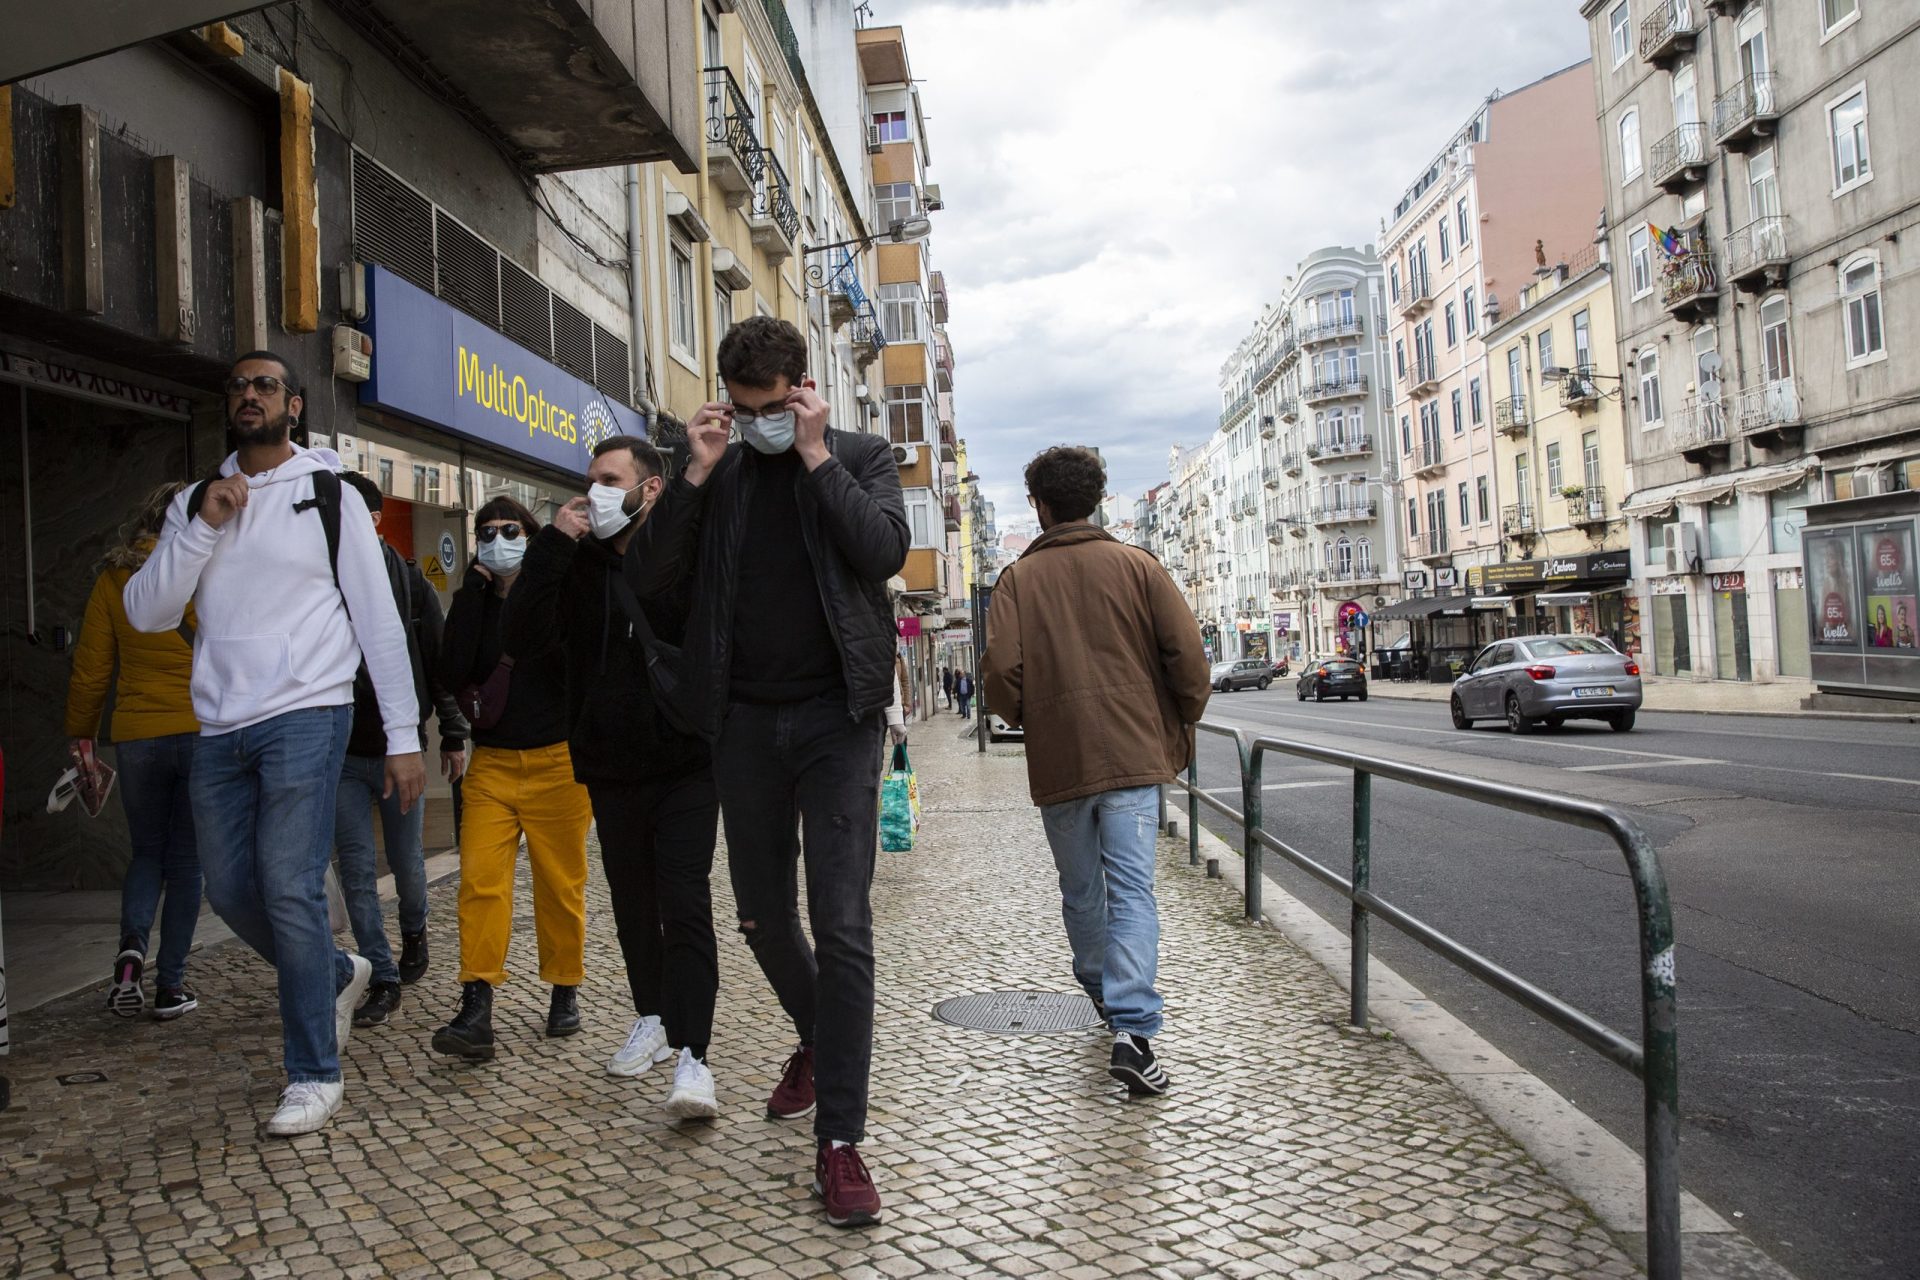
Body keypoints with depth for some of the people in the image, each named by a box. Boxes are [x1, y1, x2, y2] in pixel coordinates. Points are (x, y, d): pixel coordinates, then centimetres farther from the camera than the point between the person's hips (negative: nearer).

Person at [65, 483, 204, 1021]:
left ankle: (131, 948, -6)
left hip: (137, 735, 2)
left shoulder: (115, 576, 3)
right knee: (186, 858, 8)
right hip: (203, 730, -2)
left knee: (147, 853, 18)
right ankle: (171, 985, 8)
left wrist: (81, 734, 16)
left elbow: (91, 664, 6)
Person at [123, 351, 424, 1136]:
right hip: (218, 731, 5)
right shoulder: (196, 503, 14)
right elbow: (145, 614, 3)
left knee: (290, 891, -9)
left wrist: (403, 734, -7)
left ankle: (314, 1074, 2)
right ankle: (336, 975, 37)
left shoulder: (329, 496, 2)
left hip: (305, 718, -5)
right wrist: (203, 526, -9)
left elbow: (379, 619, -1)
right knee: (231, 891, 10)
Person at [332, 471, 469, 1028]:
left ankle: (414, 930, 43)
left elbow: (440, 661, 2)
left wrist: (453, 734, 1)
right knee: (356, 871, -1)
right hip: (339, 752, 1)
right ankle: (383, 981, 8)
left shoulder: (409, 582, -1)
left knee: (406, 860, 12)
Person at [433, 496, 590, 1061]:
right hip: (491, 763, 2)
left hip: (557, 763, -2)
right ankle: (476, 1009, -12)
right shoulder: (474, 602, 10)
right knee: (479, 881, -11)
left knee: (561, 886, 5)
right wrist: (474, 590, -7)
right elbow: (453, 672, -7)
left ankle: (564, 992, 22)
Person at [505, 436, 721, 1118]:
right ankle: (652, 1017, 35)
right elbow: (519, 637, -9)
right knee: (633, 903, 17)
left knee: (684, 907, -9)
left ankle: (691, 1056, -9)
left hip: (685, 767, -4)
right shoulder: (579, 563, 4)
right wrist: (551, 545, -14)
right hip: (610, 768, 5)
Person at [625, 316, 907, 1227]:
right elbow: (646, 578, 1)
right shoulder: (716, 469, 10)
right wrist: (697, 474, -7)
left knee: (841, 924, -8)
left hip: (835, 714, -3)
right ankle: (817, 1040, 42)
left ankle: (840, 1138, -2)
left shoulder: (861, 456, 5)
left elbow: (884, 552, -13)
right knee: (763, 916, 14)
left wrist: (816, 456, -11)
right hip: (744, 719, 4)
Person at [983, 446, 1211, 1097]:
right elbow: (1187, 653, -4)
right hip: (1132, 753, 0)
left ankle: (1099, 987, 37)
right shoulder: (1136, 565, 3)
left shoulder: (1019, 578, 1)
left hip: (1057, 761, 1)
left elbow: (1002, 671, -8)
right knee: (1132, 891, -4)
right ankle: (1132, 1031, -14)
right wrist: (1181, 725, 11)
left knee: (1081, 889, 19)